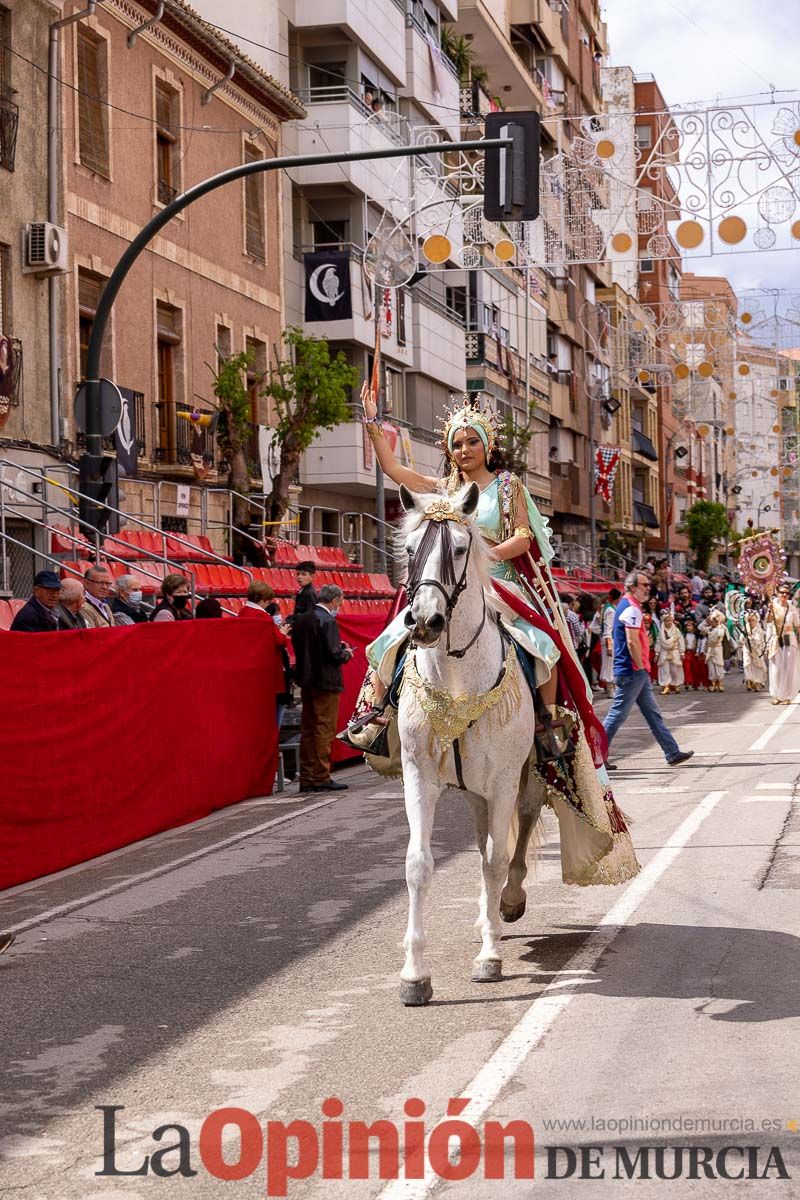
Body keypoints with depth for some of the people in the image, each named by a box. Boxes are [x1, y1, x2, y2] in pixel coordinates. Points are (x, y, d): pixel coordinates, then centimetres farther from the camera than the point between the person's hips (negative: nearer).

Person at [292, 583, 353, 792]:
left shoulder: (301, 620, 8)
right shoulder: (328, 621, -16)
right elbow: (334, 654, -20)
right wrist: (347, 654, 2)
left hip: (306, 681, 8)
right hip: (326, 682, -8)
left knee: (308, 730, 12)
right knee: (325, 730, -1)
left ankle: (307, 778, 16)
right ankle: (321, 777, 1)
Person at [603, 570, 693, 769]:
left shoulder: (625, 606, 17)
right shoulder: (632, 609, -16)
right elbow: (632, 642, -22)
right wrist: (641, 667, -14)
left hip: (637, 673, 11)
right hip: (632, 671, -11)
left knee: (653, 713, 11)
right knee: (618, 714, -5)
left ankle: (673, 753, 13)